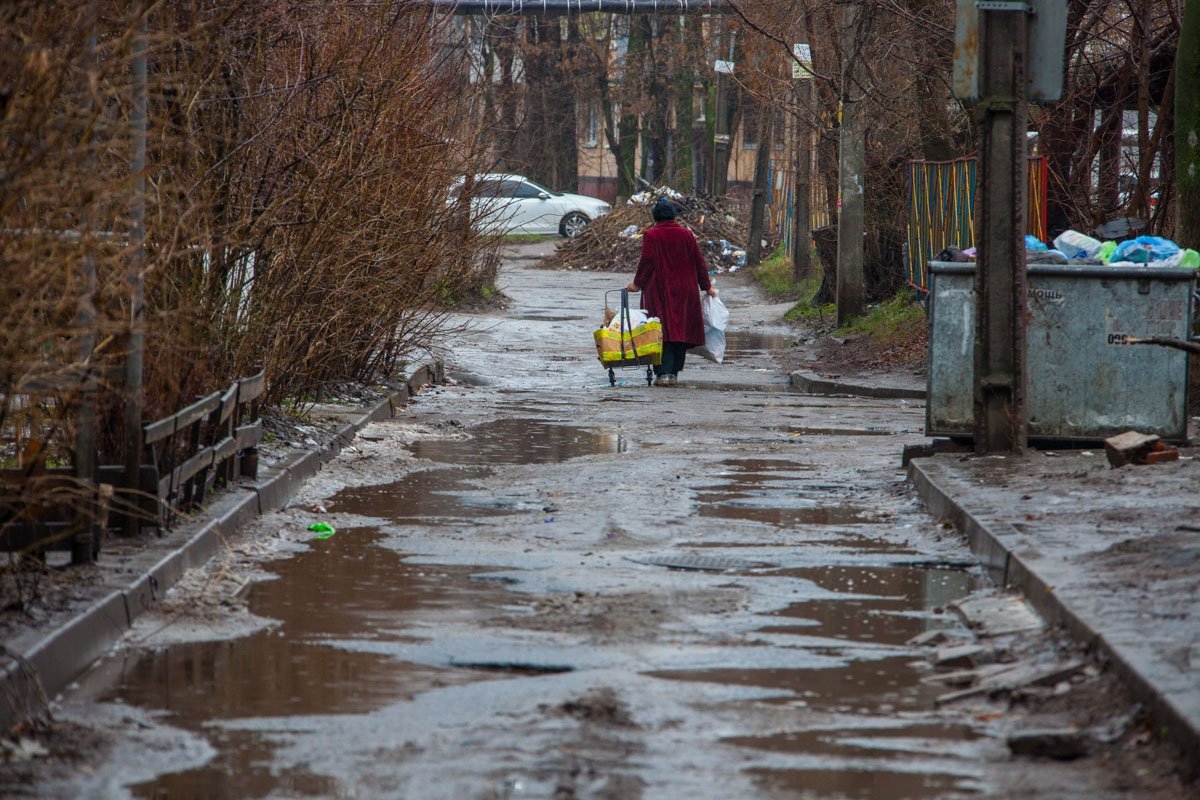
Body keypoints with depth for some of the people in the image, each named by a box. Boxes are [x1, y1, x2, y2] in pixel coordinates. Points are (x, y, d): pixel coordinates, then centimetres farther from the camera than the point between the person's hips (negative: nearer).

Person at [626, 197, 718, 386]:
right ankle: (674, 372, 12)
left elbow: (646, 262, -10)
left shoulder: (651, 235, -6)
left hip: (659, 291, -3)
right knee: (681, 329, 10)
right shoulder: (686, 235, 5)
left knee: (663, 330, -4)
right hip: (684, 291, 3)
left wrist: (637, 283, 2)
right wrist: (706, 286, 14)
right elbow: (699, 262, 7)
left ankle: (664, 372, -16)